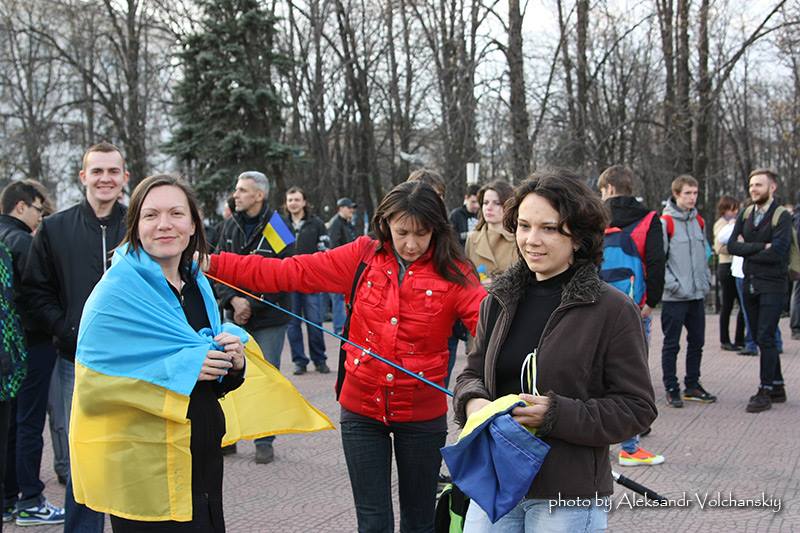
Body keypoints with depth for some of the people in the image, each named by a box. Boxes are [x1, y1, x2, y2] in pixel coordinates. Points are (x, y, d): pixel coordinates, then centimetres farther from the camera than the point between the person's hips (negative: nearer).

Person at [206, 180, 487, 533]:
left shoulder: (453, 274, -8)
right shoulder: (362, 257, -3)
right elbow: (287, 273, -5)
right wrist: (211, 263, -11)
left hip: (422, 415, -1)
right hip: (362, 409, 1)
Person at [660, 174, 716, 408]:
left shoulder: (699, 221, 12)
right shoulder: (666, 222, -10)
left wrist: (706, 280, 9)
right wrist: (672, 284, -16)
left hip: (698, 295, 7)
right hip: (674, 297, -7)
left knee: (697, 342, 13)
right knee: (671, 344, 1)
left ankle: (692, 385, 24)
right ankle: (671, 389, 8)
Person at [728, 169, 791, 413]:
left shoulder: (781, 216, -8)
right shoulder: (745, 215, 10)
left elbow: (777, 253, -20)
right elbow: (732, 245, -2)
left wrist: (747, 249, -9)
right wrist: (760, 247, -14)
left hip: (772, 285, -6)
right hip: (750, 284, 6)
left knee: (765, 338, -8)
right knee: (761, 339, 12)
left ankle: (765, 392, -1)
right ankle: (777, 387, 22)